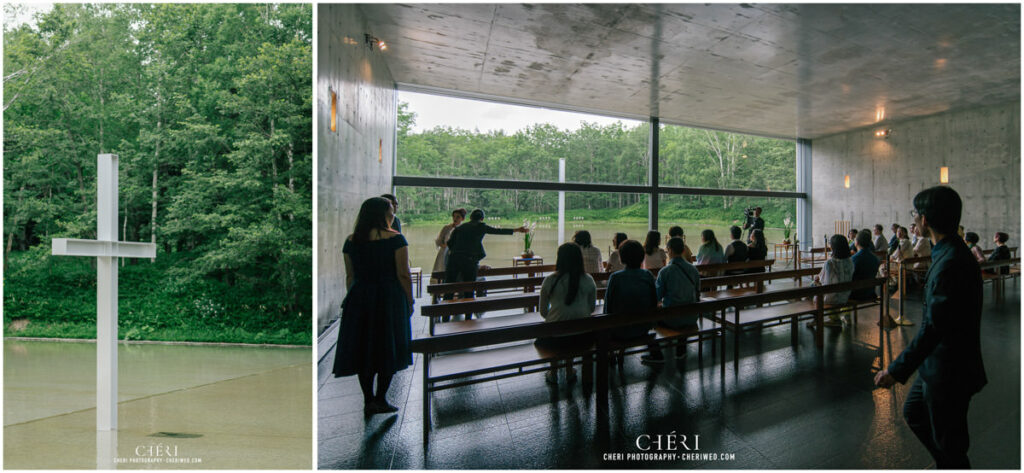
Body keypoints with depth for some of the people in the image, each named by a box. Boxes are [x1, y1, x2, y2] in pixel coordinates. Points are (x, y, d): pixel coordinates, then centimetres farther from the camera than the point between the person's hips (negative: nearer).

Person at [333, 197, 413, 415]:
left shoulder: (351, 241, 4)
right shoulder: (395, 239, -9)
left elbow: (350, 276, 8)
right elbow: (404, 275, -10)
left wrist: (352, 299, 16)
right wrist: (409, 301, -1)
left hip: (358, 299, 4)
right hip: (389, 298, -4)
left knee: (362, 348, 12)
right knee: (388, 348, 8)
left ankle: (368, 400, 18)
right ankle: (380, 399, 14)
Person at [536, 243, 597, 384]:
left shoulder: (550, 280, -8)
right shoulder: (588, 280, -2)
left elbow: (543, 312, 2)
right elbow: (592, 308, 9)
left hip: (556, 338, -2)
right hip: (582, 337, 2)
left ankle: (553, 374, 37)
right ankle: (569, 371, 41)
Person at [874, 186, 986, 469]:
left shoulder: (951, 264, -28)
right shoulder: (951, 253, 4)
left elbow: (932, 329, -28)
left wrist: (898, 370, -23)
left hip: (949, 372, -10)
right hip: (937, 364, 10)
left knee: (949, 446, 8)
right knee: (914, 413, 25)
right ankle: (947, 464, 41)